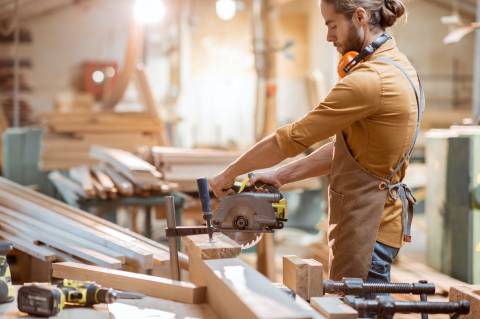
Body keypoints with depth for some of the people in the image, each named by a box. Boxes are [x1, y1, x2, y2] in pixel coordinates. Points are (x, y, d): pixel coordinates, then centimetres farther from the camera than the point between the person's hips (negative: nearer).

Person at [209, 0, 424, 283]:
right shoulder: (396, 65, 12)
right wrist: (280, 176, 9)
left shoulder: (369, 80, -20)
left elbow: (292, 139, -15)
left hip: (366, 225, -10)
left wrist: (230, 173, -4)